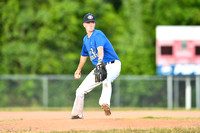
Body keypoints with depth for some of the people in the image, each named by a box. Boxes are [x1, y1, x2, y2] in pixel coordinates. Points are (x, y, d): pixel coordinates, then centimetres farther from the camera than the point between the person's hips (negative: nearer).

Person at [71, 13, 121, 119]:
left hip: (112, 66, -8)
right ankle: (77, 114, 23)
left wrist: (100, 61, -53)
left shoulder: (98, 35, -13)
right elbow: (84, 55, 31)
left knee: (106, 79, -43)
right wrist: (79, 69, 41)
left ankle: (105, 103, -63)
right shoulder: (86, 39, 13)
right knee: (80, 90, 7)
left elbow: (100, 48, -34)